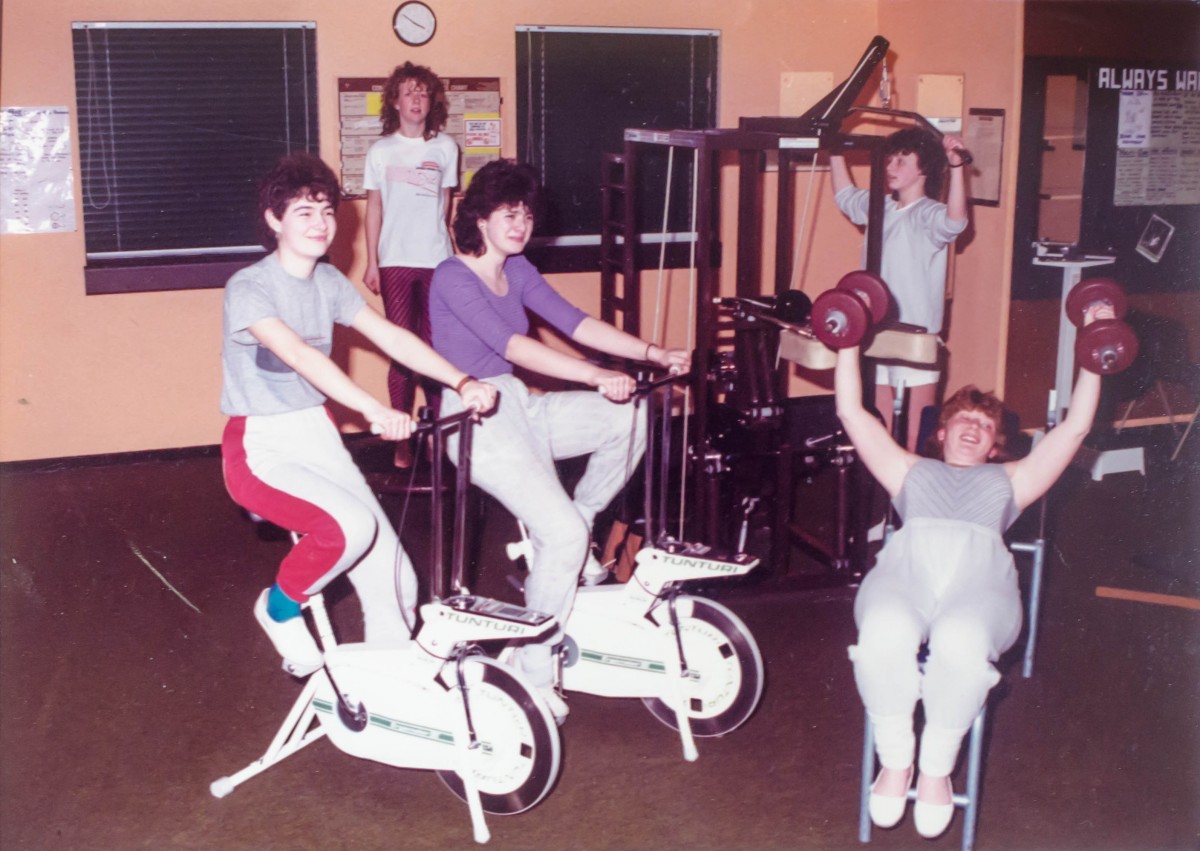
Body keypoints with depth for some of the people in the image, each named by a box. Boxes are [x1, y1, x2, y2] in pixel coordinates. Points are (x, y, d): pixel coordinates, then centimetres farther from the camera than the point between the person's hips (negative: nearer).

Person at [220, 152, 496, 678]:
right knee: (351, 527, -31)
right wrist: (374, 410, -46)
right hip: (260, 448, -6)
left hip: (316, 437, 6)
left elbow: (390, 336, -7)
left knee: (392, 577, -5)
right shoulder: (248, 289, -16)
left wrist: (463, 383, -22)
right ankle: (281, 608, -1)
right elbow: (300, 354, -32)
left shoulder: (329, 283, 5)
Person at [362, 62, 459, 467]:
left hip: (437, 261, 1)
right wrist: (371, 263, 3)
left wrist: (444, 245, 11)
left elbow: (445, 202, 13)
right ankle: (402, 438, 4)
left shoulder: (445, 148, 5)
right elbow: (374, 208, 7)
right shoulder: (381, 151, 4)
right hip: (395, 263, -1)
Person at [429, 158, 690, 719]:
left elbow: (575, 323, 3)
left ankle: (576, 528, 9)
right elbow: (512, 344, -27)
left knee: (630, 418, -8)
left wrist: (655, 353, -9)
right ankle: (534, 671, -4)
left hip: (519, 405, 8)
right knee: (562, 535, -19)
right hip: (476, 417, -8)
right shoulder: (453, 278, -13)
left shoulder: (517, 270, 12)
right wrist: (595, 376, -38)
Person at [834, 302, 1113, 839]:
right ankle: (894, 761, -14)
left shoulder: (1008, 480, 38)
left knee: (960, 644, -39)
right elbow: (852, 413, 35)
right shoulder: (911, 470, 39)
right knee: (884, 635, -38)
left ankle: (937, 769, -15)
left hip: (979, 576, 0)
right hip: (907, 567, 0)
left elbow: (1074, 428, 35)